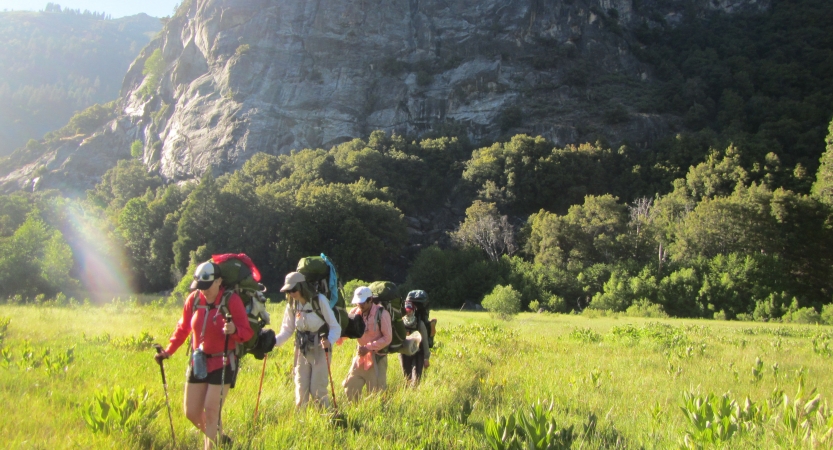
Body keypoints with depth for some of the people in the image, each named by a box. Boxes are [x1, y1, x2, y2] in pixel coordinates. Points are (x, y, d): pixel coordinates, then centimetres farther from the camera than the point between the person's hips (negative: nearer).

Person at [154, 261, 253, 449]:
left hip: (223, 363, -5)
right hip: (197, 362, 5)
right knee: (191, 412, 9)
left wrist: (234, 330, -34)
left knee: (211, 410, -8)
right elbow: (183, 328, 11)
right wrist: (168, 351, 5)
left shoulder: (232, 300, -15)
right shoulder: (193, 299, -3)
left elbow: (247, 332, -13)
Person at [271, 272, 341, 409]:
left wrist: (329, 341, -34)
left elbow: (335, 327, -15)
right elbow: (287, 330, 6)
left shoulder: (320, 300, -16)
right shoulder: (292, 304, 0)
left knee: (317, 389, -5)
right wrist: (274, 340, -12)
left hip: (320, 349, -5)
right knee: (301, 389, 7)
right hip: (302, 350, 5)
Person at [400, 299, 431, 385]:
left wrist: (426, 358, -7)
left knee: (416, 378, -11)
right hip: (404, 354, 2)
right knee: (407, 377, 12)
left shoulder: (420, 324, -11)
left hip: (417, 353, -2)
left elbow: (425, 341, -7)